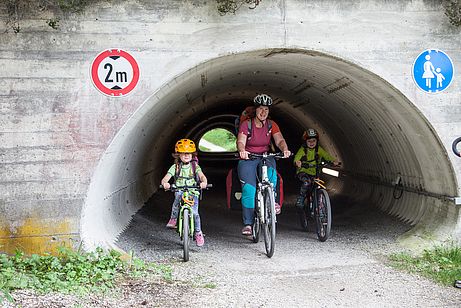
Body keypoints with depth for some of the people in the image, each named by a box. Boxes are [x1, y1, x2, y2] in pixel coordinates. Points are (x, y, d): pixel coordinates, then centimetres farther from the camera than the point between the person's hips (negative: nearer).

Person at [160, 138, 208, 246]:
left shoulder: (195, 166, 4)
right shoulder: (175, 167, 3)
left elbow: (202, 176, -12)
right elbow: (165, 178, -7)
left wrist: (204, 182, -37)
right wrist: (165, 183, -33)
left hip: (193, 193, 0)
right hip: (179, 190, 0)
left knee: (194, 212, -16)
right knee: (178, 195, -34)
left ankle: (198, 233, 7)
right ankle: (173, 219, -15)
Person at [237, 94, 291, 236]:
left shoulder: (271, 125, 1)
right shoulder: (246, 124, -7)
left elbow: (280, 140, -11)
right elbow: (240, 142, -20)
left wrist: (285, 149, -34)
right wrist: (242, 151, -43)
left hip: (266, 157, 2)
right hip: (248, 159, -2)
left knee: (271, 174, -34)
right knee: (249, 188, -17)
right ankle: (248, 223, -8)